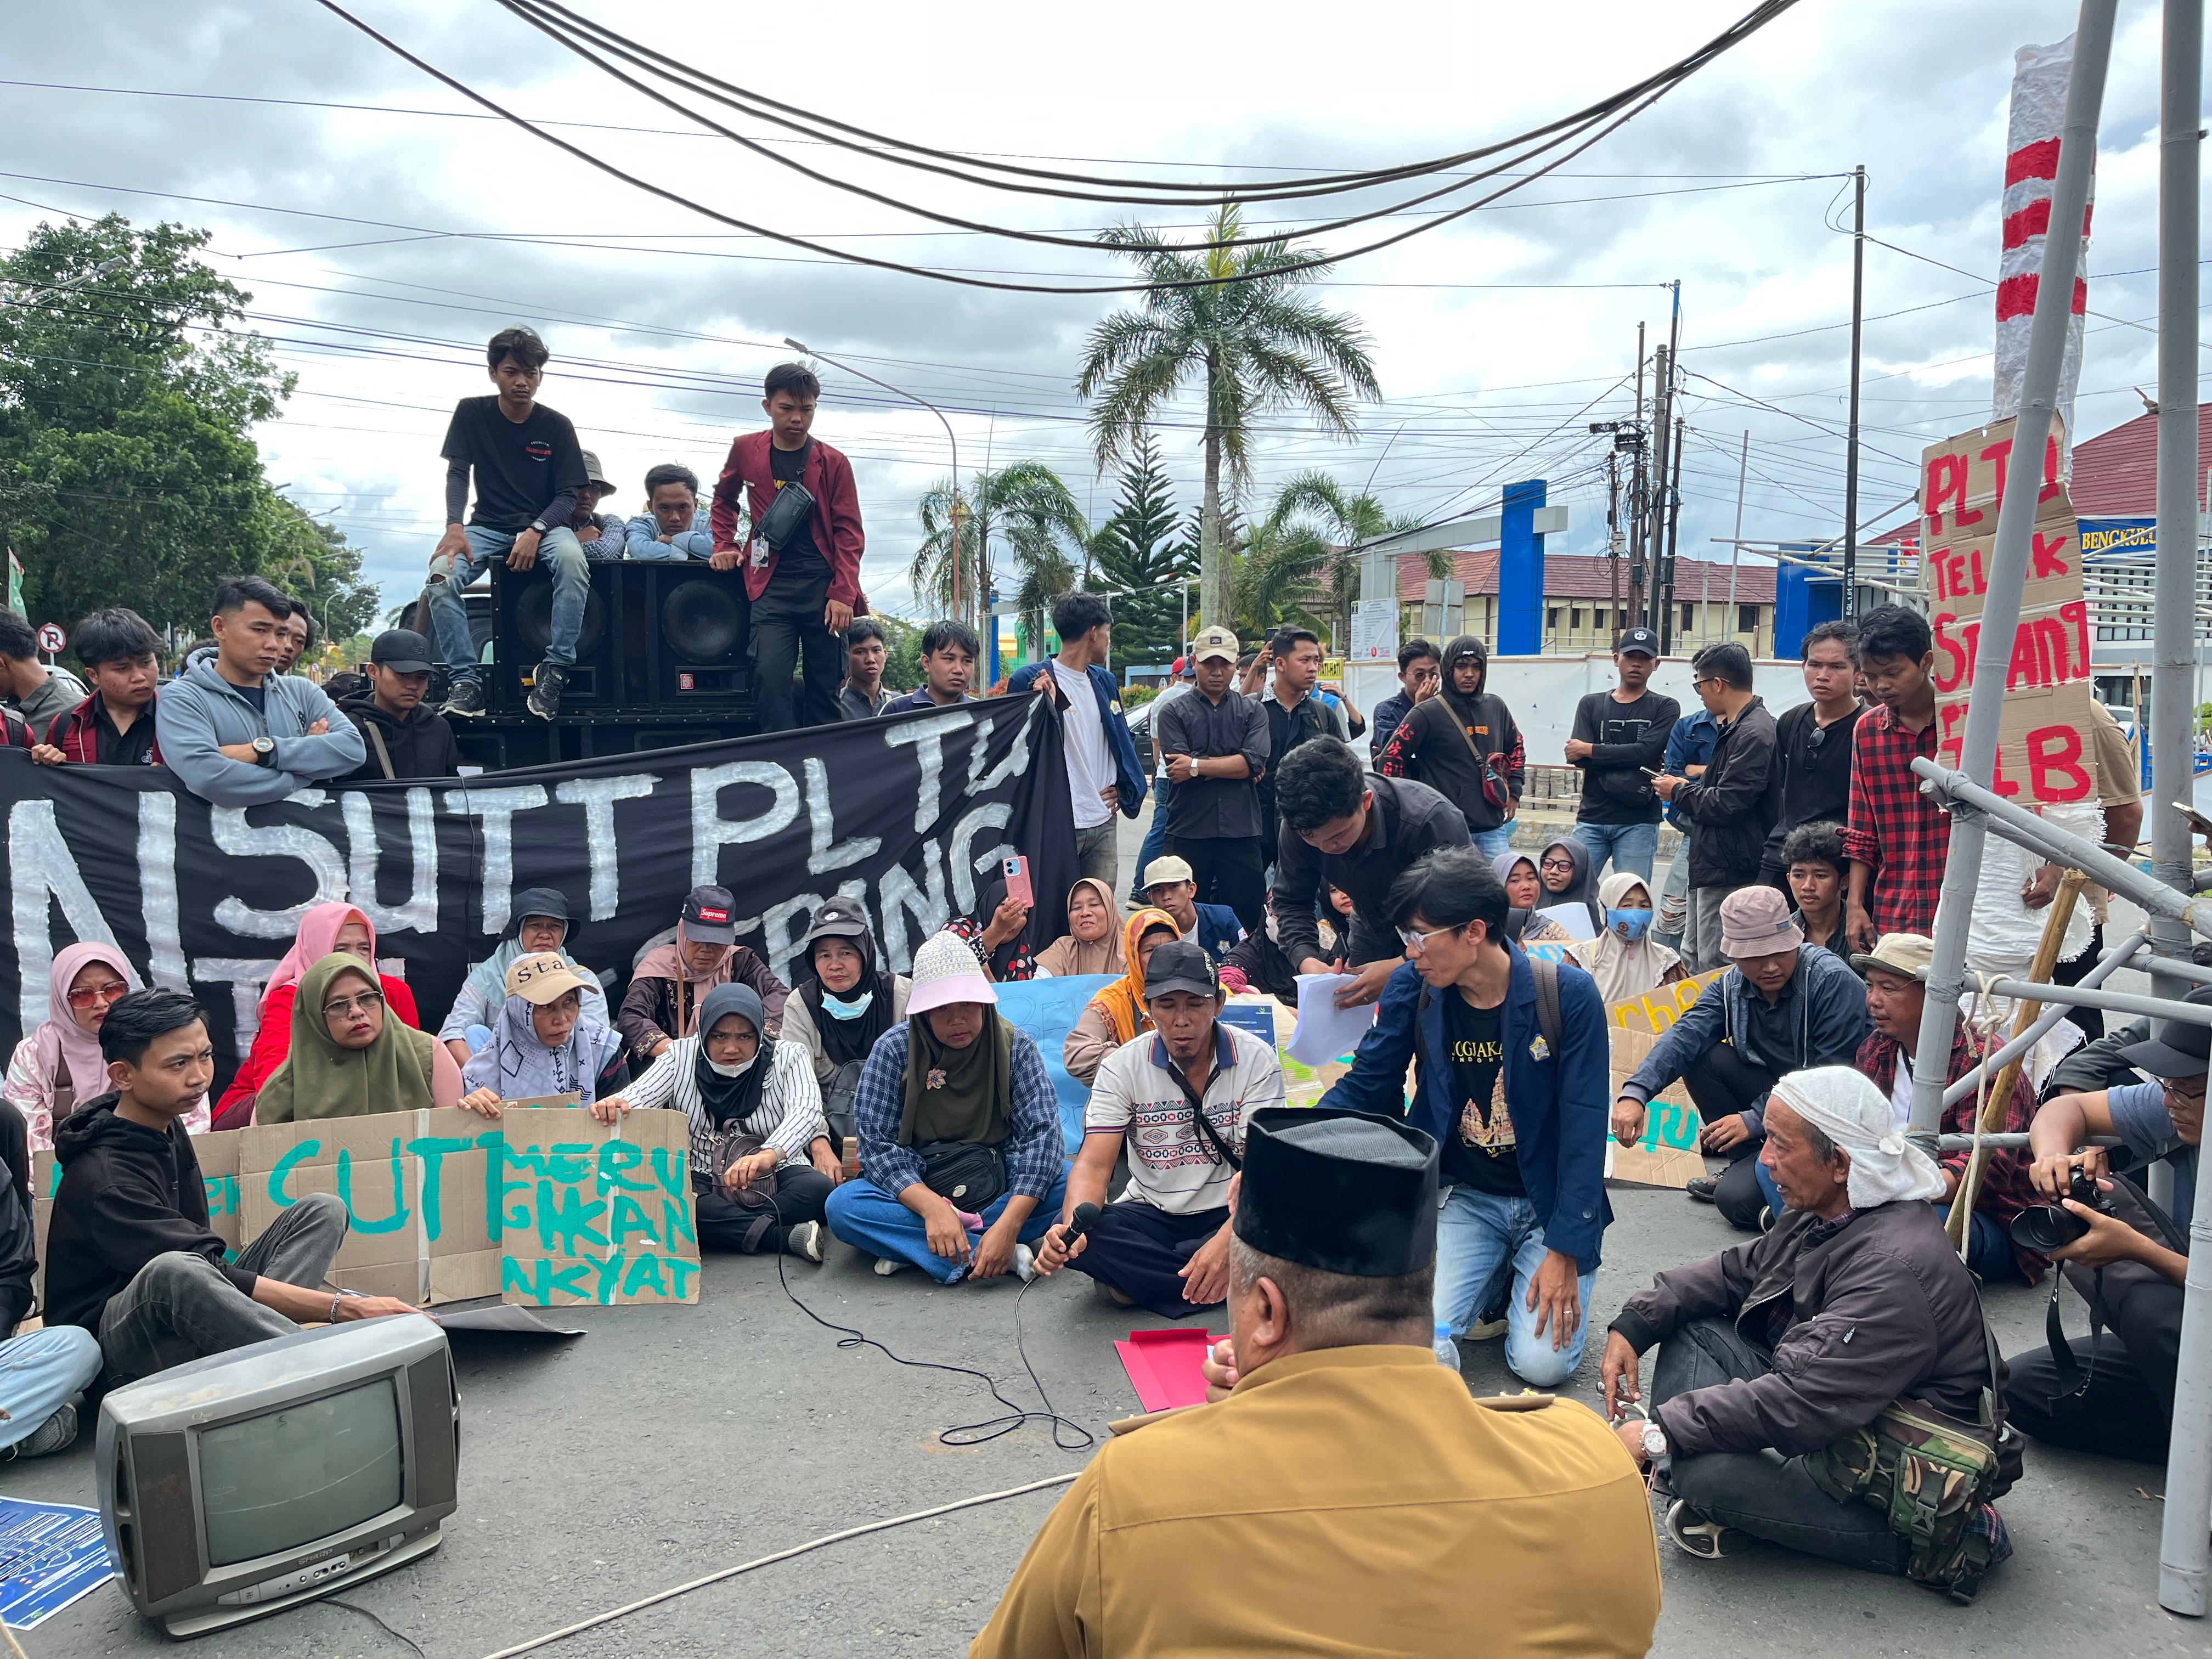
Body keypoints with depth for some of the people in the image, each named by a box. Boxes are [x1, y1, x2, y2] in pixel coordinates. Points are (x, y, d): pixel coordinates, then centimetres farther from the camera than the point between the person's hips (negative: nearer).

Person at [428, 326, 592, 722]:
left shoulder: (557, 426, -1)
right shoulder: (471, 413, 3)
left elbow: (568, 495, -3)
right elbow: (457, 473, -2)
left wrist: (536, 531, -22)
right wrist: (454, 527, -20)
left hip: (544, 523, -1)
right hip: (488, 526, 1)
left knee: (572, 559, -37)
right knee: (441, 576, -28)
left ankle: (556, 667, -30)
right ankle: (466, 678, -24)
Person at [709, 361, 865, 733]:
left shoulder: (834, 463, 3)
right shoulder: (745, 450, 8)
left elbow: (848, 532, 0)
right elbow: (724, 500, 26)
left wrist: (843, 594, -10)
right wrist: (724, 546, 10)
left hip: (824, 585, 0)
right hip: (772, 586, 0)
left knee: (825, 685, 2)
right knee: (771, 677, -15)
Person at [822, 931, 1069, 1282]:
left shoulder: (1014, 1046, -7)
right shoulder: (894, 1049, -8)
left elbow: (1042, 1133, -18)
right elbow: (877, 1143, -15)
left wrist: (1009, 1224, -33)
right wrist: (932, 1207, -33)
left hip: (998, 1192, 0)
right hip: (917, 1193, 0)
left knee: (1070, 1182, -27)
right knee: (842, 1206, -28)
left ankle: (910, 1247, -24)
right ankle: (1006, 1256, -33)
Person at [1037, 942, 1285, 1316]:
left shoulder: (1255, 1059, -11)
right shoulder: (1123, 1067, -7)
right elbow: (1094, 1164, -13)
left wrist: (1227, 1240, -38)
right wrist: (1073, 1226, -37)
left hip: (1229, 1214, -1)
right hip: (1151, 1213, 1)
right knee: (1068, 1238, -28)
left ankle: (1137, 1276, -18)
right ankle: (1232, 1285, -22)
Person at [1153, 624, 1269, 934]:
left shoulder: (1253, 711, 11)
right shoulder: (1173, 713, 7)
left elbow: (1255, 762, -6)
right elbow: (1179, 767, -9)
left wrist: (1197, 765, -10)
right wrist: (1236, 766, -8)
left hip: (1241, 831, 1)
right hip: (1189, 833, -1)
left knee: (1249, 918, 2)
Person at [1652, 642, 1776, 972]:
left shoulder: (1754, 733, -18)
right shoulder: (1733, 727, 15)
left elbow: (1729, 805, -23)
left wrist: (1679, 792, -8)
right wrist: (1689, 785, 10)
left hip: (1728, 871, -11)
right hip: (1711, 865, 11)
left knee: (1714, 967, -5)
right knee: (1692, 957, 17)